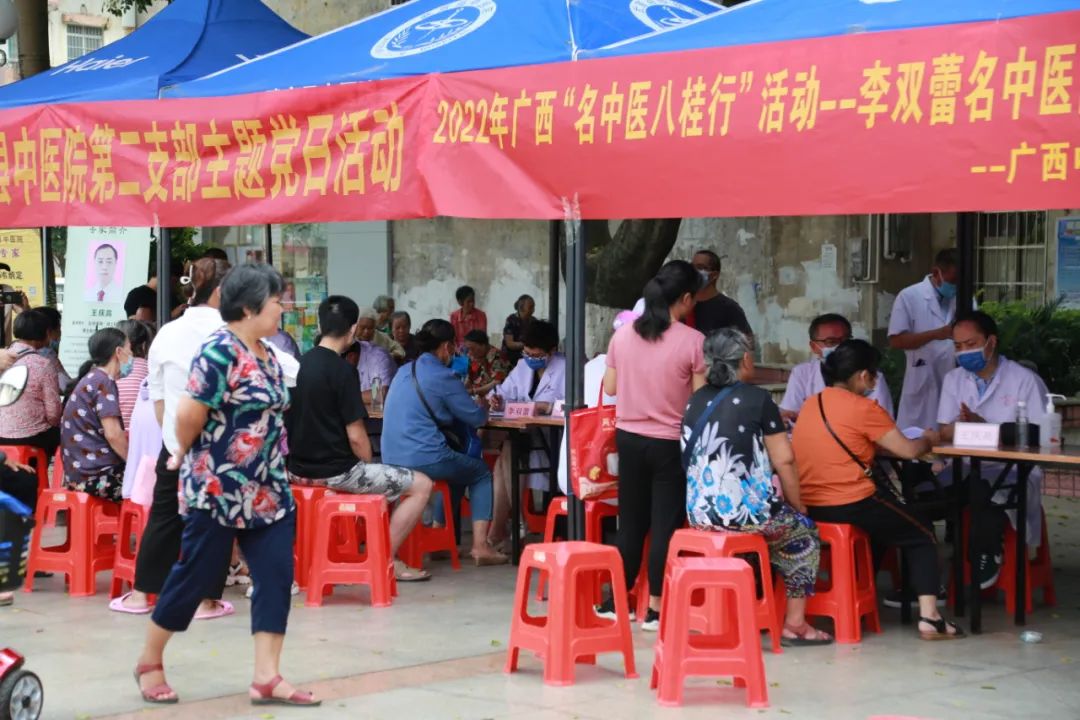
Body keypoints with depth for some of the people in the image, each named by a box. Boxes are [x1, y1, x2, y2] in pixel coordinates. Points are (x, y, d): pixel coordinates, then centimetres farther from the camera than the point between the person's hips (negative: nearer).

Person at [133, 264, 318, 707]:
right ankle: (149, 661, 21)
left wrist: (274, 474, 12)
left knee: (276, 578, 0)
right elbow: (189, 414, -20)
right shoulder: (219, 351, -18)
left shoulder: (267, 355, 10)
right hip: (218, 488, -8)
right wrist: (183, 455, -3)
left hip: (267, 491, 8)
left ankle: (266, 678, 2)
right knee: (196, 576, 2)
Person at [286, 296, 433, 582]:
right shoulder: (341, 370, -18)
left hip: (299, 469, 8)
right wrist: (368, 467, 2)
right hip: (334, 472, -8)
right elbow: (355, 436, -18)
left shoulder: (298, 365, 4)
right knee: (421, 485, 2)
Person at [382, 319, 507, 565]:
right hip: (423, 459, -8)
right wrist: (482, 408, 21)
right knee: (481, 473, 17)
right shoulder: (443, 377, -9)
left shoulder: (404, 371, 14)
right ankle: (480, 546, 6)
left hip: (392, 459, 8)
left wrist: (471, 405, 26)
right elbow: (475, 418, -3)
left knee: (457, 469, 33)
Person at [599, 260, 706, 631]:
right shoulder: (692, 341, -13)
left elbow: (609, 388, 9)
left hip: (629, 438, 4)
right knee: (666, 525, 3)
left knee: (630, 522, 15)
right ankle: (656, 609, 5)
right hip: (669, 444, -4)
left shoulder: (622, 335, 0)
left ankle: (617, 600, 21)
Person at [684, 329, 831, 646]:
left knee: (782, 520, 33)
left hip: (699, 512, 6)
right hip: (743, 509, -6)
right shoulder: (757, 399, -5)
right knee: (804, 531, 20)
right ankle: (795, 623, 15)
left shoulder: (696, 400, 12)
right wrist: (797, 504, 9)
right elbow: (783, 460, -6)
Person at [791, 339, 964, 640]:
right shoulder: (864, 408, -10)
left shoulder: (811, 404, 11)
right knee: (922, 533, 14)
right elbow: (908, 450, -7)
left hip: (808, 507, 7)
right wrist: (928, 439, 15)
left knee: (879, 523, 35)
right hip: (850, 505, -7)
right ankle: (929, 617, 3)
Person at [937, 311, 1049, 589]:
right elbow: (946, 432, 4)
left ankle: (986, 559, -8)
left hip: (1013, 470, -4)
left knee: (987, 493, -36)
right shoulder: (953, 380, 12)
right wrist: (965, 425, -21)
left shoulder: (1025, 380, -4)